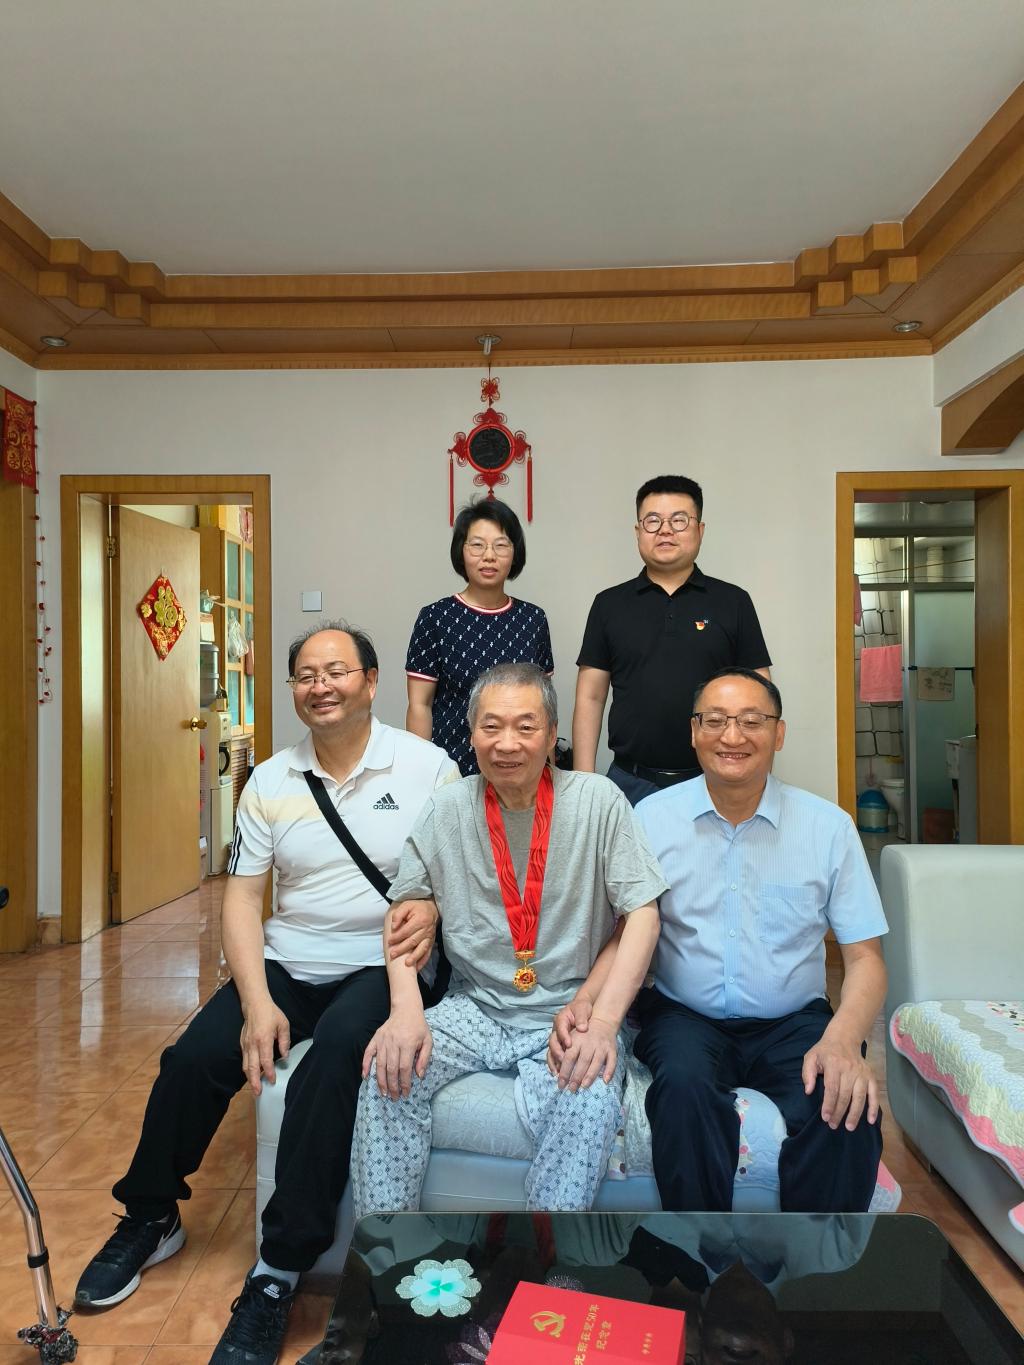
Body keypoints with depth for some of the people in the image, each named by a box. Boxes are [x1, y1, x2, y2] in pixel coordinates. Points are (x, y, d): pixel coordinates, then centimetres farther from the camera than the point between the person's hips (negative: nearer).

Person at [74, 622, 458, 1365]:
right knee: (193, 1059, -13)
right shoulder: (270, 782, 5)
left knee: (331, 1065, -30)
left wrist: (433, 908, -26)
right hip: (287, 964, 4)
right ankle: (149, 1220, 17)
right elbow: (242, 898, 2)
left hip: (381, 966, -3)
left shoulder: (426, 766, -4)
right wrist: (257, 1002, -10)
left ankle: (281, 1270, -12)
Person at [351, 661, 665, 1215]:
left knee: (591, 1103, -30)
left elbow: (643, 914, -8)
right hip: (474, 1006, 3)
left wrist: (604, 1021, -19)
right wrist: (406, 1011, -13)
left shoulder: (598, 801, -6)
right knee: (389, 1071, -21)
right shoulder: (446, 810, 1)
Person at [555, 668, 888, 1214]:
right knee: (684, 1086, -32)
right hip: (685, 1018, 0)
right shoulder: (652, 817, -1)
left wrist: (842, 1040, -20)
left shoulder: (828, 825, 0)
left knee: (847, 1106, -28)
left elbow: (863, 956, 0)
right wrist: (585, 1000, -21)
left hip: (793, 1022, 1)